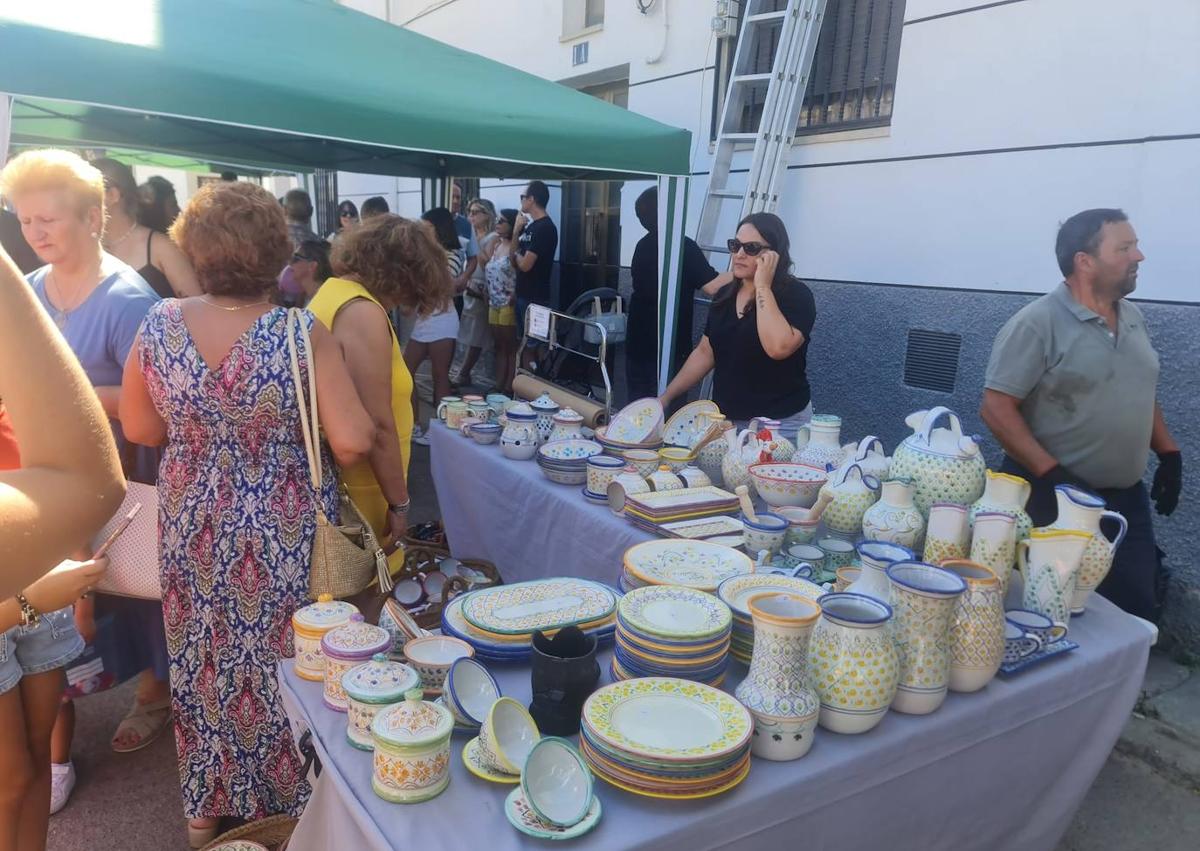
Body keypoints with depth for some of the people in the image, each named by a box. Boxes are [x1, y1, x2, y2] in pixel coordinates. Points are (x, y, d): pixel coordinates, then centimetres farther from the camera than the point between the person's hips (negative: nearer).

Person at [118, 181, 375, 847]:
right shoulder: (300, 333, -21)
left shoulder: (158, 325, -9)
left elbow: (140, 428, 3)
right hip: (283, 534, -3)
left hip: (193, 527, 4)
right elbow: (353, 442, -22)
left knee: (204, 660, 23)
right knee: (282, 665, 17)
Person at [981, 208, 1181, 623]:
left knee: (1137, 609, 11)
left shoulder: (1133, 316, 8)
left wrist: (1169, 454, 11)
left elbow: (1142, 394, 20)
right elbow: (995, 408, -20)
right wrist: (1048, 473, -24)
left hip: (1126, 498, 7)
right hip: (1056, 496, -7)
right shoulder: (1036, 324, -16)